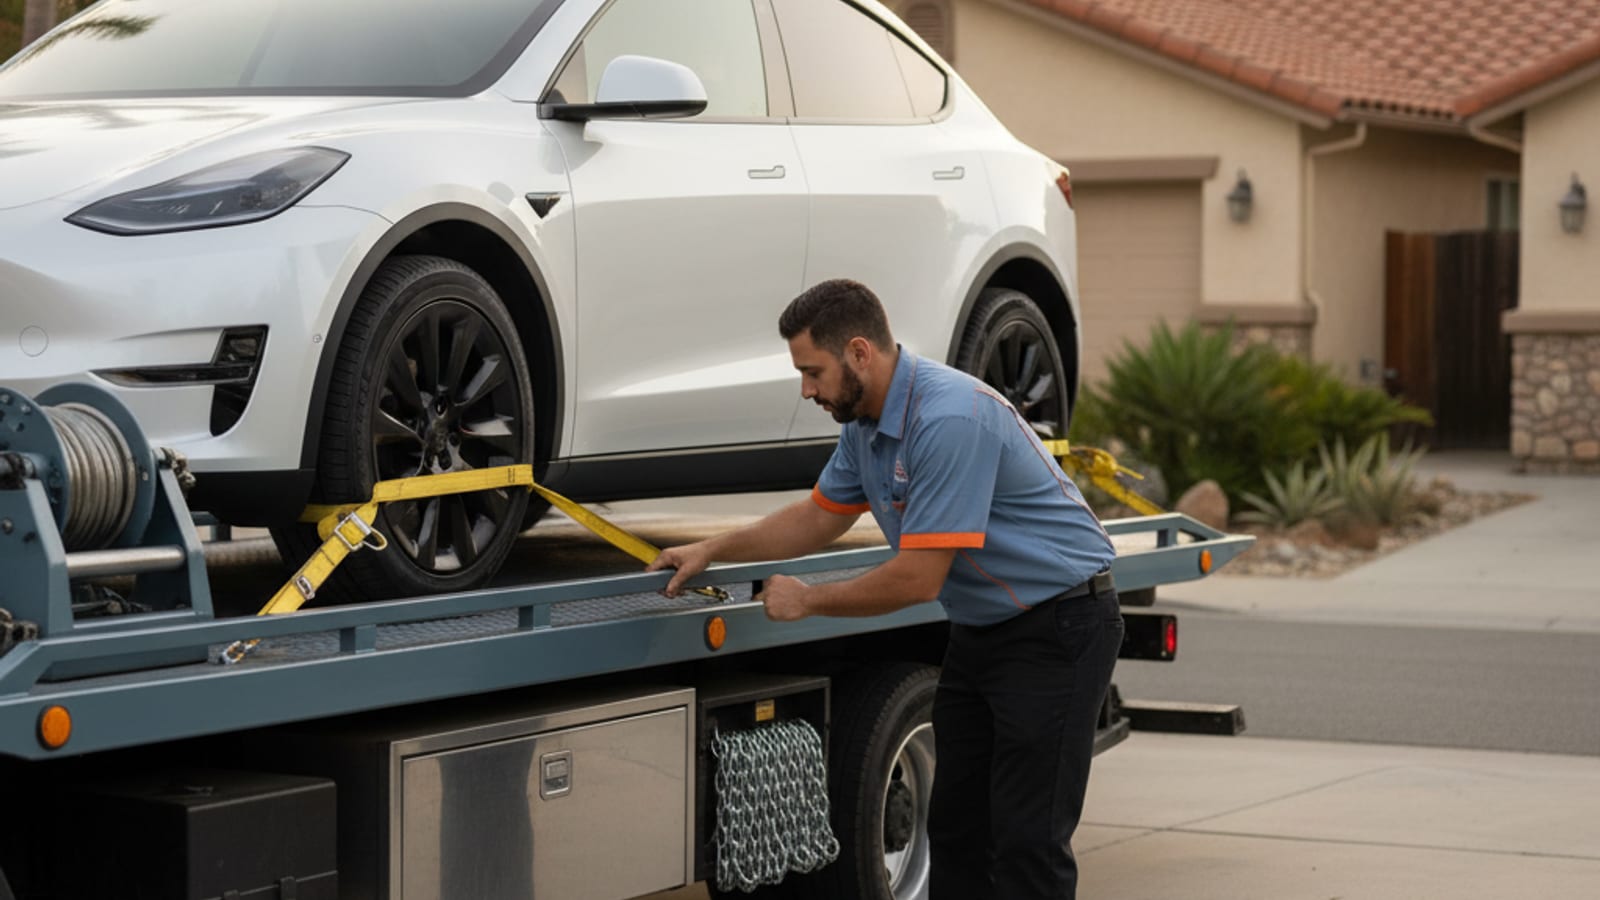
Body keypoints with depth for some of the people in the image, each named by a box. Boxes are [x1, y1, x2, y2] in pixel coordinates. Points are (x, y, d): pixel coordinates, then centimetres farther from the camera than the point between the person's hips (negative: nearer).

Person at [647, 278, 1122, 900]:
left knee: (1028, 838, -10)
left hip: (1057, 626, -10)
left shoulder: (949, 419, -28)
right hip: (980, 630, 10)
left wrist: (808, 601, -13)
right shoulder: (865, 424, 3)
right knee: (955, 826, 10)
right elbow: (819, 518, 20)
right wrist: (712, 551, 12)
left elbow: (917, 579, -26)